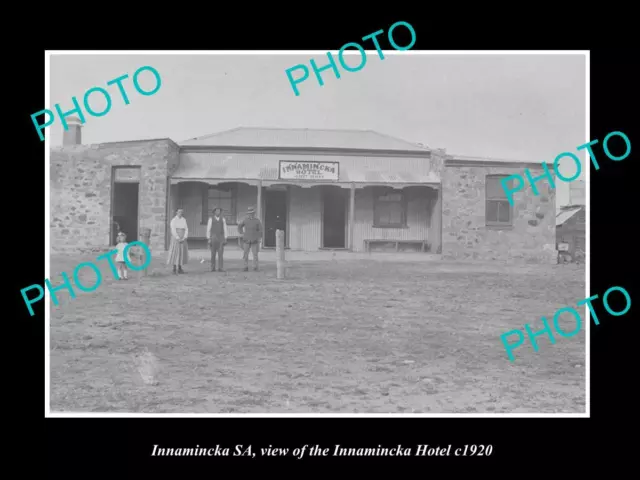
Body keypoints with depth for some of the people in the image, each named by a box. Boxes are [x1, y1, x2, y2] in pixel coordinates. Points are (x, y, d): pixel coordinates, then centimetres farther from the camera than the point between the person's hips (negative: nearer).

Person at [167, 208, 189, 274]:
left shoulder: (184, 220, 9)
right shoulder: (173, 220, -7)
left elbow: (186, 229, 5)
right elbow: (173, 230, -14)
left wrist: (184, 238, -9)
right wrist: (178, 239, -19)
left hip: (182, 238, 5)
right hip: (175, 238, -5)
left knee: (182, 252, 4)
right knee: (175, 252, -6)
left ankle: (180, 268, 12)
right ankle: (174, 268, 1)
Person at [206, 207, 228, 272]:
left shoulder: (223, 219, 6)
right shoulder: (211, 219, -1)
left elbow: (225, 229, 7)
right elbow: (208, 229, -1)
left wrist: (225, 239, 1)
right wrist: (208, 239, -7)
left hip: (221, 238, 1)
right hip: (213, 238, -1)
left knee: (221, 253, -7)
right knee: (213, 253, 1)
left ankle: (220, 268, -8)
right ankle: (213, 268, 11)